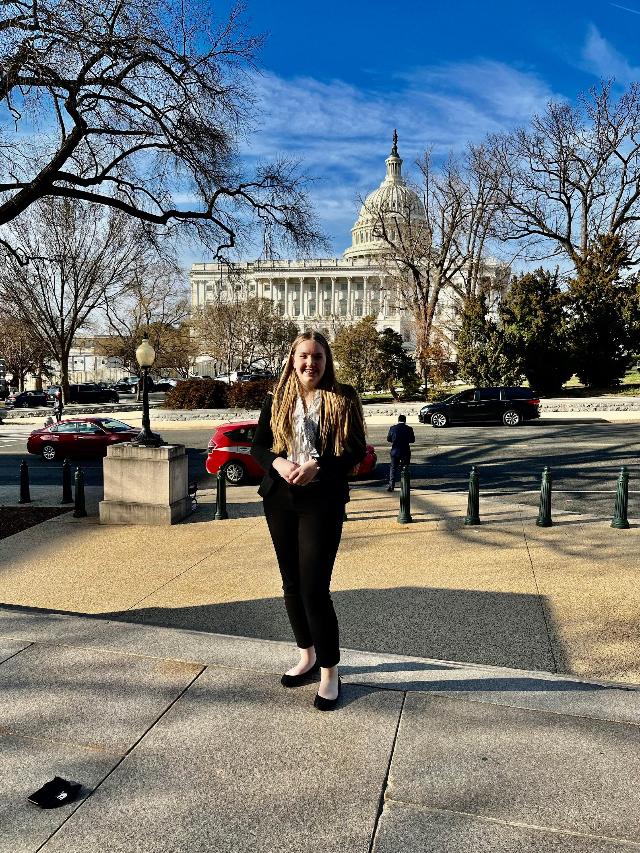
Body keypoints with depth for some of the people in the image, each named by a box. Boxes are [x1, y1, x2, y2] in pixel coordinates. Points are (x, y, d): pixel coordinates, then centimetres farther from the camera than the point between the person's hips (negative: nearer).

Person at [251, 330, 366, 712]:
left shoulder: (343, 398, -3)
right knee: (292, 584, 14)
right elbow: (258, 445, 8)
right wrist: (278, 463, -14)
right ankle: (308, 656, 35)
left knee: (315, 588, -7)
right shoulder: (277, 400, 6)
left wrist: (317, 467, -19)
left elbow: (357, 451, -5)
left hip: (323, 501, -4)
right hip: (279, 498, 5)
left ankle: (330, 672, 12)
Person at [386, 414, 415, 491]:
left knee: (393, 468, 7)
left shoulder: (393, 428, -5)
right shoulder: (409, 429, -7)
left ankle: (391, 486, -2)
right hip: (405, 452, 0)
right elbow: (412, 440, 1)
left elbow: (388, 439, 3)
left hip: (395, 451, 0)